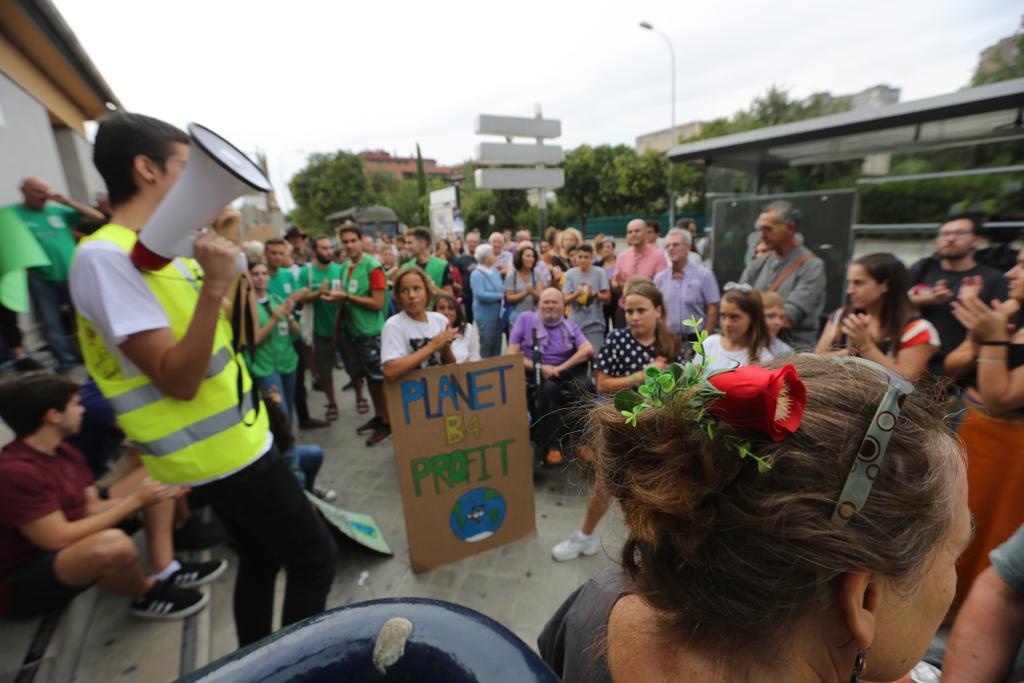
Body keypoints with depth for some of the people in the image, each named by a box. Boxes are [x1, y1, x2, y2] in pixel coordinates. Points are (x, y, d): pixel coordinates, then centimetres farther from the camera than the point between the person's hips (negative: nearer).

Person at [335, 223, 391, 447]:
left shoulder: (373, 267, -13)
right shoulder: (344, 267, 9)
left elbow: (378, 303, -18)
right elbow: (345, 300, 16)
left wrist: (347, 296, -17)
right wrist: (338, 327, 13)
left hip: (371, 332, -7)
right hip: (351, 331, 7)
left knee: (379, 378, 2)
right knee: (368, 377, 16)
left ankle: (387, 422, 15)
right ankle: (378, 416, 30)